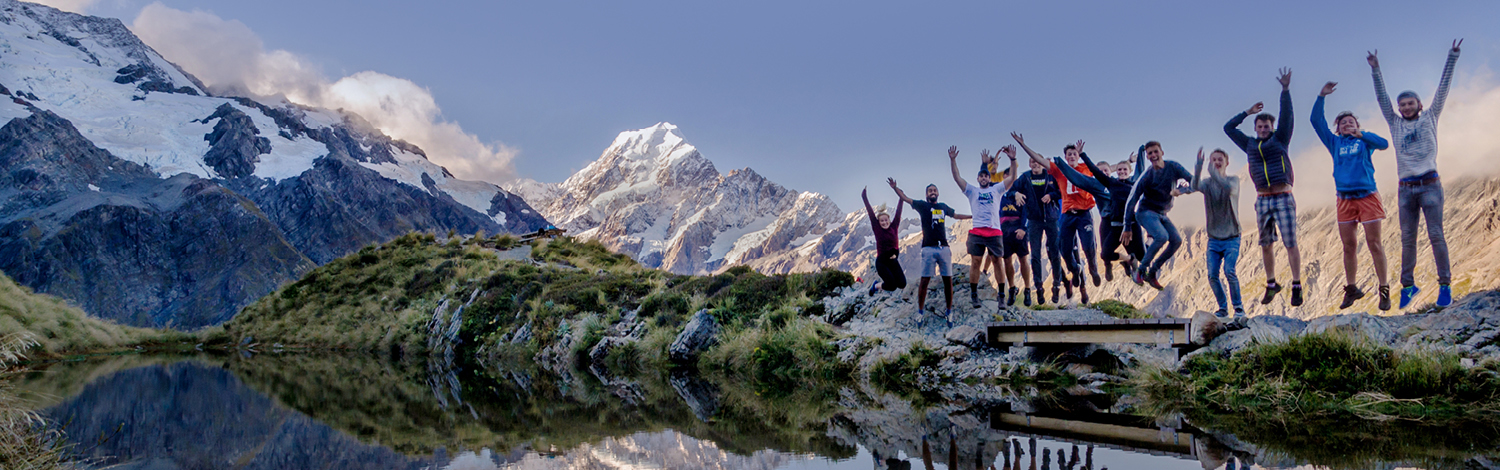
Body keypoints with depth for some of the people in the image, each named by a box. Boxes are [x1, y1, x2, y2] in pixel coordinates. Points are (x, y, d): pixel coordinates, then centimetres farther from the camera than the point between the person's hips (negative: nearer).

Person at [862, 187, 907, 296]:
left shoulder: (894, 227, 3)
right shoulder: (877, 229, -4)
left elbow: (898, 212, 4)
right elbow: (870, 212, -6)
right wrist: (864, 197, -7)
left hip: (893, 261, 4)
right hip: (881, 262, -4)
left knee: (902, 284, -12)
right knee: (892, 286, -15)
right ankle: (876, 285, 17)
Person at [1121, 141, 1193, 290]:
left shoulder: (1173, 167, -5)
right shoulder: (1146, 176, -14)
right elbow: (1131, 201, -12)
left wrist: (1182, 190, -29)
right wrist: (1127, 227, -14)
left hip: (1162, 214, 5)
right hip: (1145, 212, -5)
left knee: (1177, 240, -11)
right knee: (1162, 236, -28)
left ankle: (1152, 272, -1)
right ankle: (1141, 269, -15)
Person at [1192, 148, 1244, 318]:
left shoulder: (1233, 180, -2)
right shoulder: (1207, 183, 3)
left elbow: (1229, 188, -27)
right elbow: (1195, 186, -22)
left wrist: (1213, 172, -38)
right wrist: (1199, 166, -36)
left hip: (1232, 238, -2)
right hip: (1213, 239, 3)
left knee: (1229, 271, -16)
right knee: (1212, 275, -5)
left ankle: (1238, 307, 0)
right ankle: (1223, 308, 12)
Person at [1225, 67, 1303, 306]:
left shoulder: (1280, 139, 8)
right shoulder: (1250, 144, 15)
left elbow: (1287, 115, -4)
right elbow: (1228, 127, 18)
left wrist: (1285, 89, -12)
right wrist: (1248, 112, 17)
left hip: (1283, 198, -3)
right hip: (1262, 200, 4)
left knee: (1290, 243, -6)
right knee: (1266, 244, 7)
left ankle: (1297, 286, -1)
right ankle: (1271, 284, 17)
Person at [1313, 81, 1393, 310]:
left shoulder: (1365, 139, 10)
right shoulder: (1335, 142, 16)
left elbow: (1383, 144, -10)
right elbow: (1316, 121, 9)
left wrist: (1360, 134, -21)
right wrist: (1321, 96, 1)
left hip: (1367, 195, -2)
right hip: (1345, 199, 2)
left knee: (1374, 243, -5)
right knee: (1348, 246, 5)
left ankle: (1384, 290, 0)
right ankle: (1351, 289, 13)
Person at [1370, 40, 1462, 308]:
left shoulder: (1430, 118, 10)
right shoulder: (1395, 124, 14)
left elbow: (1443, 88, 5)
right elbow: (1382, 98, 9)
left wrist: (1452, 57, 1)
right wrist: (1375, 70, 3)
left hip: (1429, 184, -2)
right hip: (1406, 188, 2)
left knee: (1436, 235, -5)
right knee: (1407, 239, 5)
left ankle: (1445, 284, -1)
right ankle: (1408, 285, 10)